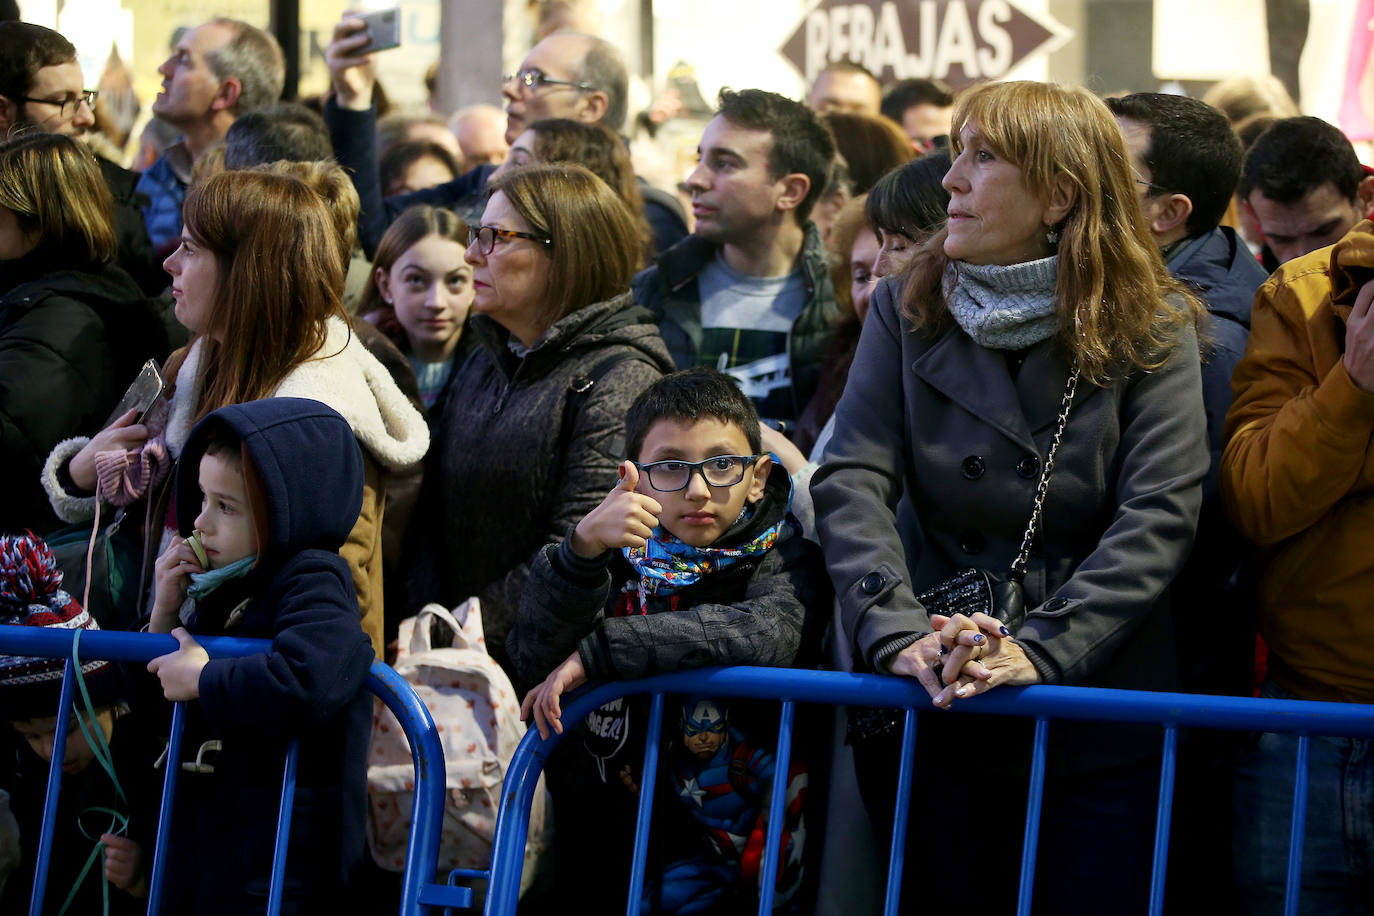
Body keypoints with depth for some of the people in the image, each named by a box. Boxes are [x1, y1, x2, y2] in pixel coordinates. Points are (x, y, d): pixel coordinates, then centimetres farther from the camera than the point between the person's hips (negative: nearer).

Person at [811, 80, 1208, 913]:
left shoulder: (1150, 327, -4)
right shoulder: (908, 311, 3)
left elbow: (1160, 515, -13)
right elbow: (852, 479, -7)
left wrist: (1039, 652, -25)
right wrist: (898, 634, -23)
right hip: (926, 714, 2)